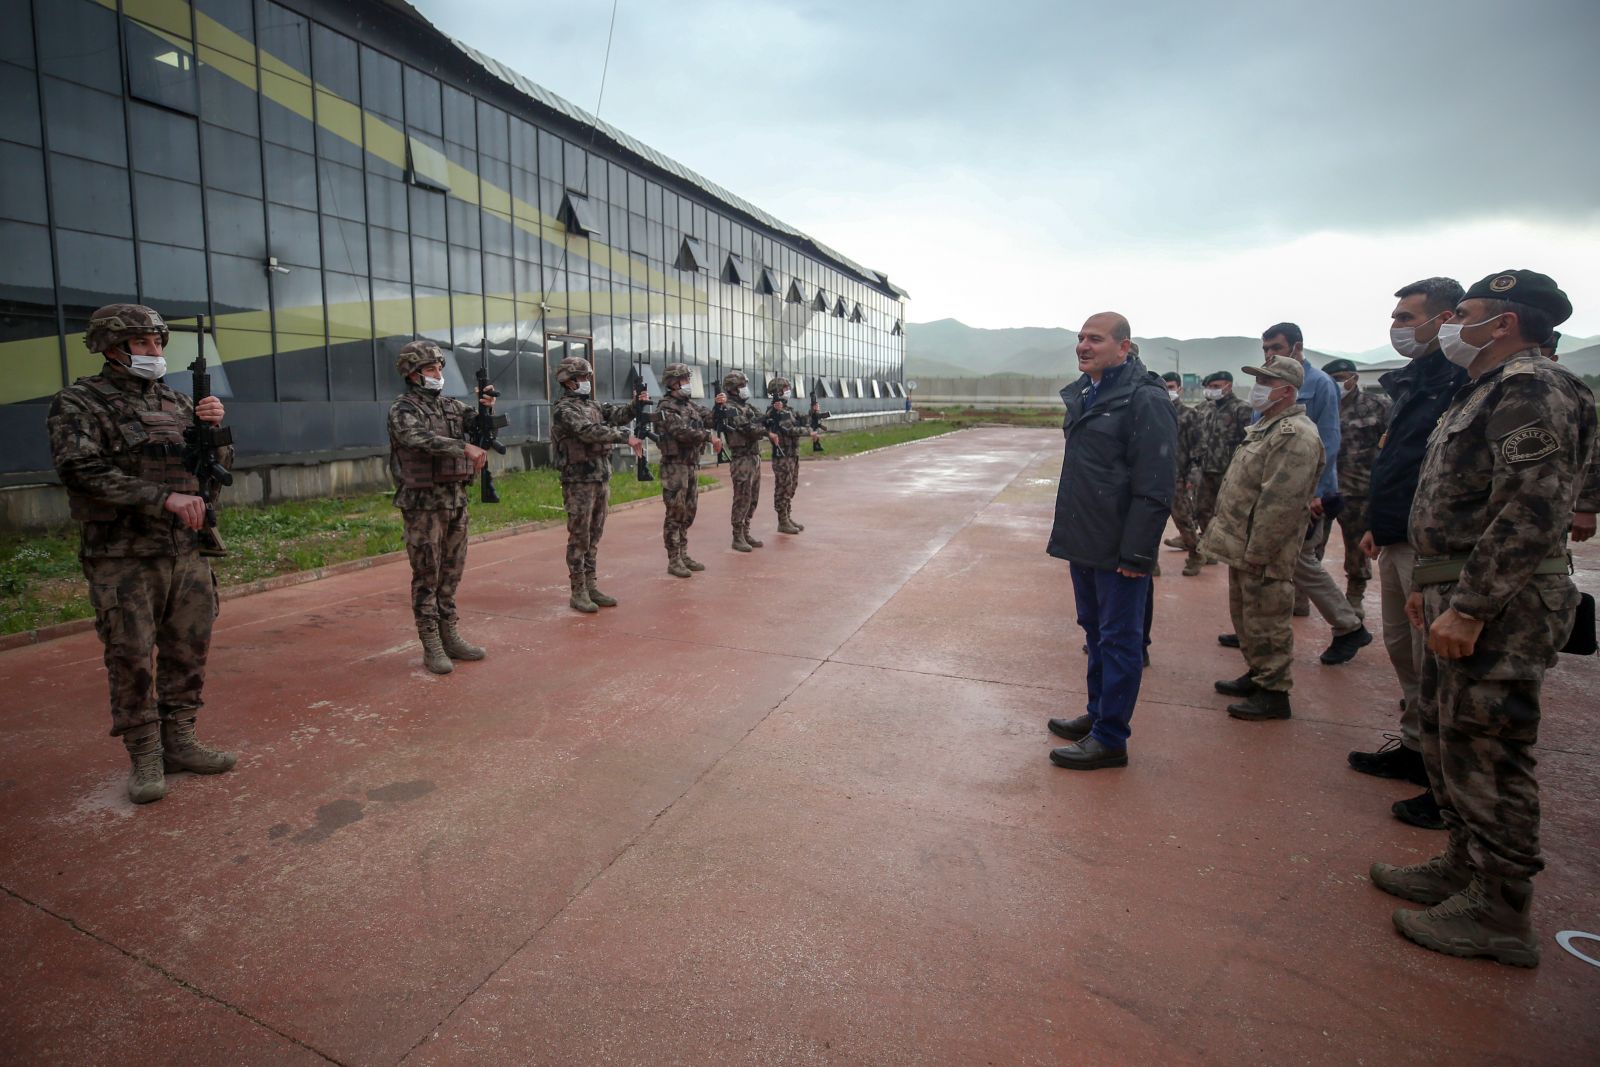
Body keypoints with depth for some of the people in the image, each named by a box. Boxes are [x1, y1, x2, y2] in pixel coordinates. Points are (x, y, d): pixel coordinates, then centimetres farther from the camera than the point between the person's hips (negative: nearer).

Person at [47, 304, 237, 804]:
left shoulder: (177, 402, 12)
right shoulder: (79, 403, -3)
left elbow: (219, 465, 16)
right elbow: (82, 472, -17)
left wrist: (213, 427, -4)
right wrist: (164, 498, -23)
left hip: (188, 552, 5)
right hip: (123, 559, -5)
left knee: (188, 653, 10)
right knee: (132, 661, 1)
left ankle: (180, 741, 23)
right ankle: (145, 758, 13)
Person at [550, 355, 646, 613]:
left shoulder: (593, 406, 16)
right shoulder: (564, 409, -10)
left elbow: (618, 414, 5)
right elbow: (589, 432, -24)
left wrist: (637, 404, -14)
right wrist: (626, 437, -28)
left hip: (601, 480, 8)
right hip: (579, 483, -8)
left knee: (593, 537, 11)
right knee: (579, 539, -2)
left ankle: (590, 586, 18)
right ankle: (578, 592, 4)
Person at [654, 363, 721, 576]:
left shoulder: (690, 405, 14)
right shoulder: (665, 408, -11)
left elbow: (709, 420, 13)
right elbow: (681, 432, -23)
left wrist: (718, 406, -4)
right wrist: (709, 436, -25)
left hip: (693, 465, 8)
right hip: (675, 467, -8)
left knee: (689, 512, 12)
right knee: (675, 514, -4)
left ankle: (683, 554, 22)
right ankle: (673, 561, 2)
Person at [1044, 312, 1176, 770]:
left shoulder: (1144, 400, -16)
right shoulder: (1083, 394, 12)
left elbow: (1154, 486, -20)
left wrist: (1137, 553, -21)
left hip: (1118, 549, -9)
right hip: (1084, 542, 9)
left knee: (1118, 640, 2)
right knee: (1094, 630, 19)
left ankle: (1110, 739, 12)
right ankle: (1098, 713, 35)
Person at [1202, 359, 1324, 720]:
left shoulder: (1296, 436, -18)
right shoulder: (1265, 426, 16)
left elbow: (1279, 504, -24)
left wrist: (1254, 553, -23)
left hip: (1263, 554, -10)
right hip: (1242, 545, 10)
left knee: (1266, 622, 0)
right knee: (1245, 616, 19)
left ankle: (1274, 693, 12)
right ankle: (1256, 674, 33)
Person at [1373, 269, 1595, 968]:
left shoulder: (1530, 391, -15)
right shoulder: (1485, 392, 18)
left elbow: (1530, 513, -24)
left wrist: (1468, 608, -25)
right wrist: (1433, 587, 22)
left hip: (1498, 611, -11)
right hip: (1462, 601, 11)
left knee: (1484, 753, -2)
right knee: (1446, 740, 18)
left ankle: (1499, 914, 12)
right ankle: (1464, 868, 33)